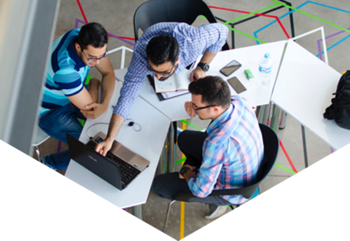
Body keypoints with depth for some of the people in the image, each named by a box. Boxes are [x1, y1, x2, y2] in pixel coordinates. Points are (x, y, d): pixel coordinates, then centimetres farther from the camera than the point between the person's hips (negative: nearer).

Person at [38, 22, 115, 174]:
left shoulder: (88, 39, -21)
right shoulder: (65, 68, -42)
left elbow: (108, 72, -11)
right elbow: (89, 107, -33)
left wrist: (105, 104, -28)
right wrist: (94, 83, -13)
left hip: (73, 93, 7)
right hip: (51, 110, -7)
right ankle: (49, 164, 11)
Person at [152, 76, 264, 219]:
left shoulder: (217, 143, -43)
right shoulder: (238, 101, -21)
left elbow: (201, 190, -29)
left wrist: (187, 175, -7)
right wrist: (196, 104, -14)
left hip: (231, 190, -7)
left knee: (159, 185, 0)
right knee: (184, 138, 18)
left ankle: (215, 202, 12)